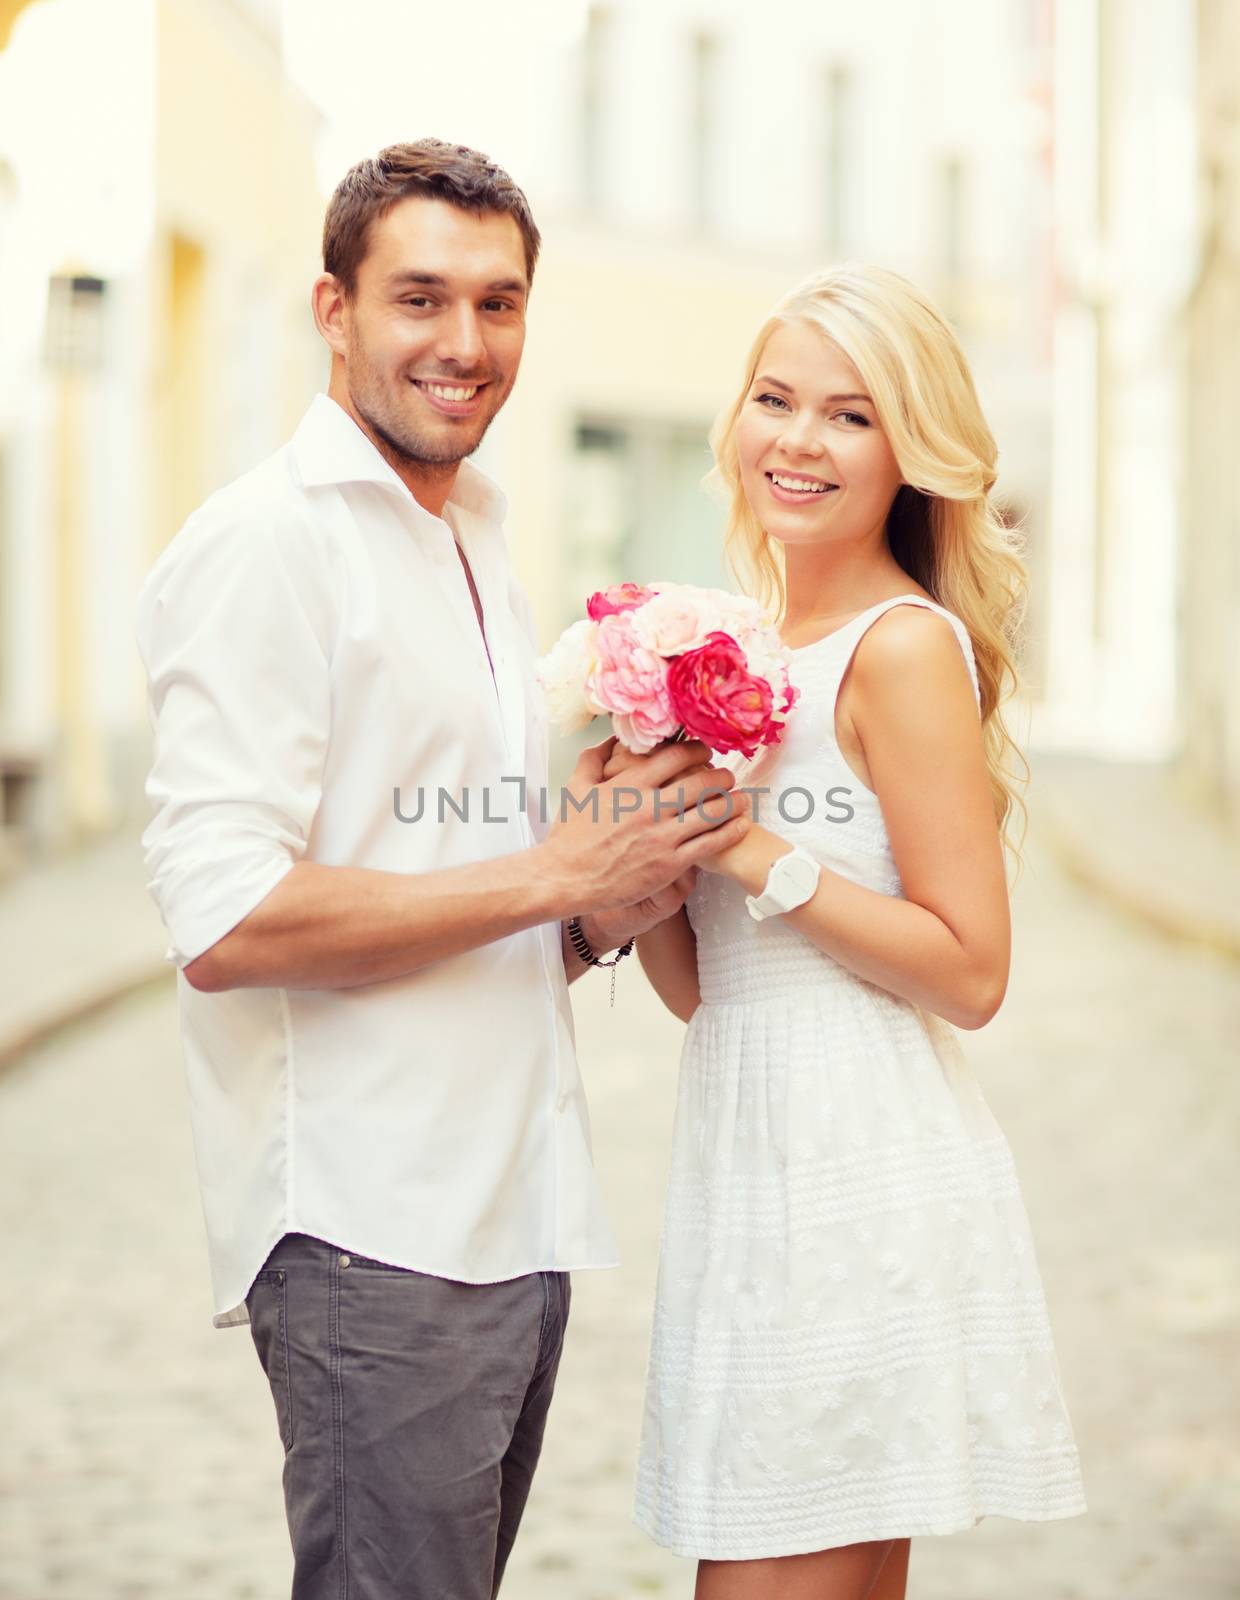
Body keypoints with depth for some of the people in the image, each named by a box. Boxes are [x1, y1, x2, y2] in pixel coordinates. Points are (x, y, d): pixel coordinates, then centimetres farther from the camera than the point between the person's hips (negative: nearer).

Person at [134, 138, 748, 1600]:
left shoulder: (478, 549, 19)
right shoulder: (268, 543, -10)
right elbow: (224, 920, -21)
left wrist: (609, 907, 1)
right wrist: (557, 876, -15)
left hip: (515, 1218, 9)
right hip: (370, 1236, -9)